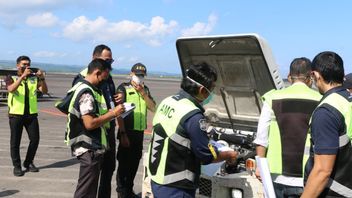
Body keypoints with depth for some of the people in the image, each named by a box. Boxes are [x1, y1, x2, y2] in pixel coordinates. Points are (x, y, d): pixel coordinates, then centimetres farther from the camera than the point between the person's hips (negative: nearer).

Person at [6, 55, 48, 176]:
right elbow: (11, 89, -20)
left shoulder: (34, 79, 8)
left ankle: (28, 163, 22)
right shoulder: (11, 78, 2)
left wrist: (42, 79, -22)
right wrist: (23, 76, -29)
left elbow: (44, 91, -5)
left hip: (31, 114, 3)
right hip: (16, 114, -3)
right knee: (15, 141, 2)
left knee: (35, 139, 4)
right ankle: (17, 166, 13)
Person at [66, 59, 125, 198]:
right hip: (89, 149, -11)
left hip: (92, 147, 11)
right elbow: (90, 123, -25)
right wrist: (113, 113, -17)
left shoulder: (84, 88, 14)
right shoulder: (86, 92, -19)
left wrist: (110, 113, 9)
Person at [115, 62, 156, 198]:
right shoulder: (123, 88, -6)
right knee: (124, 162, 1)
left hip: (140, 132, 5)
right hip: (127, 131, -5)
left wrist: (143, 93, -11)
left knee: (135, 162, 13)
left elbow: (153, 108, 1)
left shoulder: (145, 89, 11)